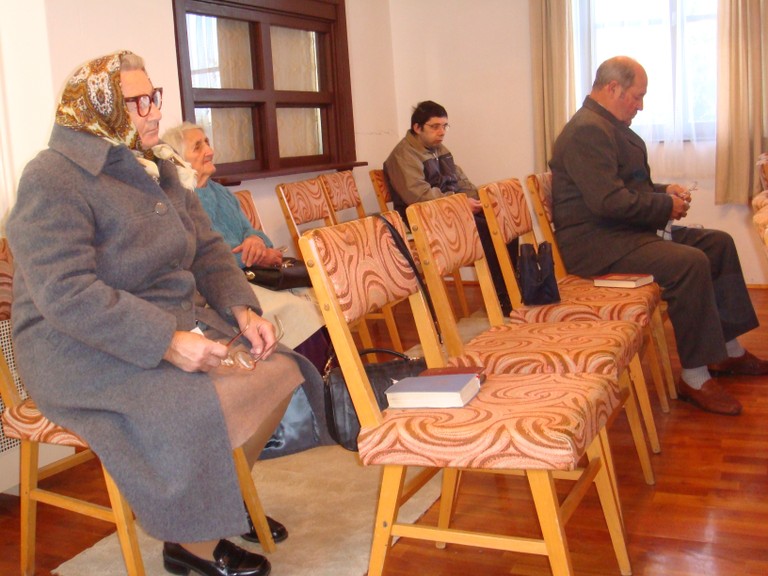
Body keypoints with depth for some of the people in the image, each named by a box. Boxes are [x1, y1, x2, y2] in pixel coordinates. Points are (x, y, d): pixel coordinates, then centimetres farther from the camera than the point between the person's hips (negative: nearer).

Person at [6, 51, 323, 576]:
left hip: (175, 324, 8)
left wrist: (243, 311, -7)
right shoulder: (53, 180, -16)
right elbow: (65, 294, -26)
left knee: (278, 368, -7)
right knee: (208, 406, -28)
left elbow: (208, 250, 12)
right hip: (83, 351, -8)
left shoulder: (161, 169, 11)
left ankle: (230, 498, 13)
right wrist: (168, 344, -31)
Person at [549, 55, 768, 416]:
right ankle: (694, 378, -19)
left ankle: (729, 351, 18)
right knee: (691, 262, -29)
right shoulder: (588, 130, -18)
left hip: (627, 231, 12)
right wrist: (666, 206, -14)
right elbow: (609, 200, -28)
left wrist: (664, 191, 9)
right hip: (595, 244, -12)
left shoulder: (612, 127, 19)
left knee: (718, 243, 11)